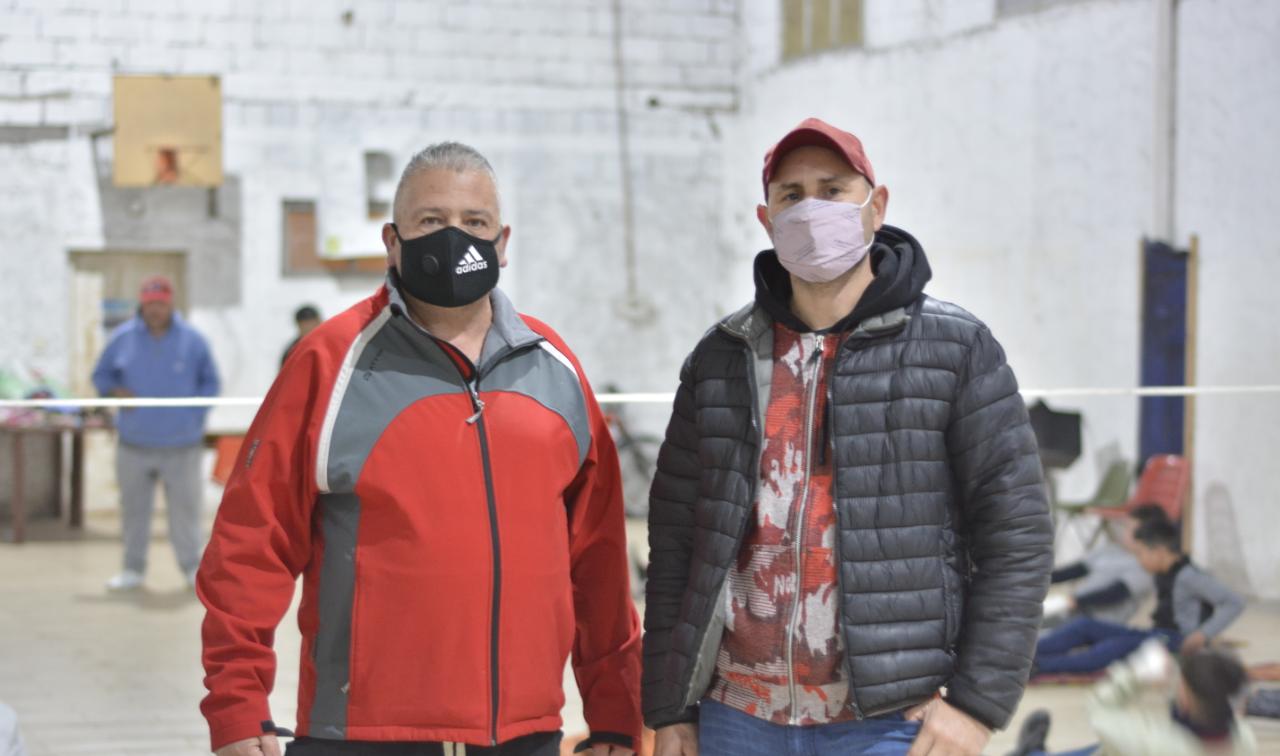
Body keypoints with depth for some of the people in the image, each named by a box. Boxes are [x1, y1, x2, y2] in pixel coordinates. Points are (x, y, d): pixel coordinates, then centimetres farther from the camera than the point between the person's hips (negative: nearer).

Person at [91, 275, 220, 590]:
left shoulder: (192, 340, 1)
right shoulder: (123, 338, 3)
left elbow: (210, 382, 10)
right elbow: (101, 375, 13)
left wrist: (195, 413, -3)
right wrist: (116, 392, -7)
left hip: (181, 444, -1)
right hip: (135, 444, 1)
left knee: (185, 506, 0)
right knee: (133, 506, 7)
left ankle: (192, 567, 12)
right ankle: (134, 569, 18)